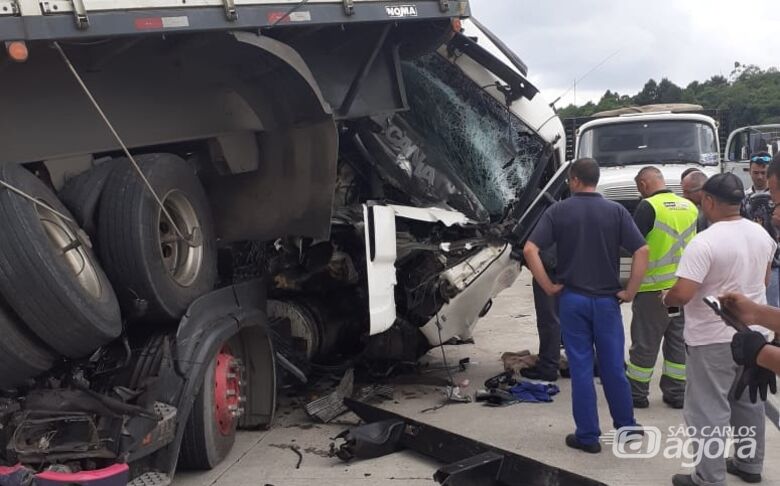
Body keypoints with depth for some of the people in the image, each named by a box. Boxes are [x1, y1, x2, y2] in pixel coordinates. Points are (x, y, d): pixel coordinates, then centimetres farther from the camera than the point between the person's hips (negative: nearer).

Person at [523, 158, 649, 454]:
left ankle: (588, 436, 11)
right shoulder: (616, 211, -1)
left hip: (573, 299, -1)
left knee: (581, 368, 5)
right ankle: (627, 428, 24)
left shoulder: (558, 211, -3)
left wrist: (548, 286, -6)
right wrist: (630, 292, -3)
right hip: (607, 299, 1)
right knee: (613, 366, 13)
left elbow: (530, 250, -13)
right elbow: (642, 251, -9)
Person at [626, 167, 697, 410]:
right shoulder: (690, 208, 5)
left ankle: (636, 393, 14)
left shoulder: (649, 207, -13)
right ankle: (676, 394, 21)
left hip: (654, 287, -6)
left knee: (644, 343, 5)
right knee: (678, 341, 14)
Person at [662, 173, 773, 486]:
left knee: (709, 410, 2)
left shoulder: (705, 242, -23)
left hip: (714, 338, -8)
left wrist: (664, 299, -6)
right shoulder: (761, 234, 2)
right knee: (749, 401, 21)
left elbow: (682, 294, -27)